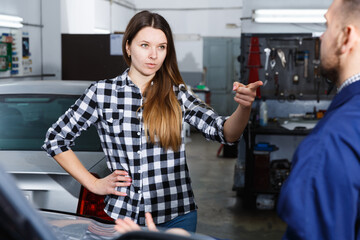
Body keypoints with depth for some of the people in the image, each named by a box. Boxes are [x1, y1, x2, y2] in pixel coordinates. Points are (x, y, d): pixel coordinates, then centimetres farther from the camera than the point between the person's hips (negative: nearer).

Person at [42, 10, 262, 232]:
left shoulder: (177, 94, 1)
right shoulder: (102, 92, -2)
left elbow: (225, 132, -12)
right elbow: (55, 139, 4)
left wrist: (244, 107, -33)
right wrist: (93, 184, 0)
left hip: (176, 216, 1)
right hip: (123, 214, -1)